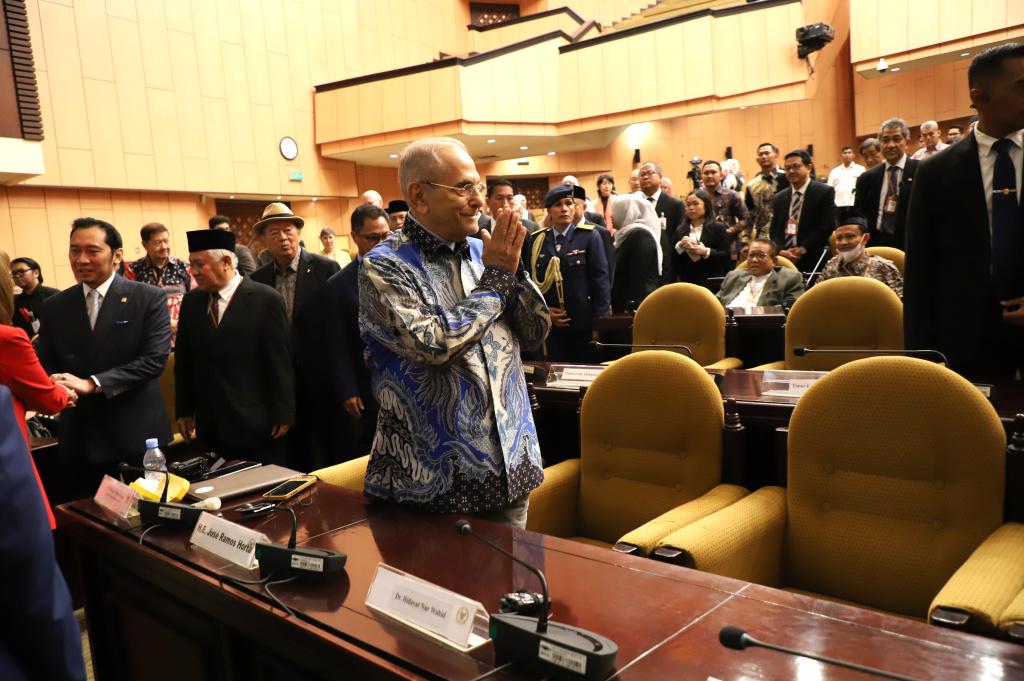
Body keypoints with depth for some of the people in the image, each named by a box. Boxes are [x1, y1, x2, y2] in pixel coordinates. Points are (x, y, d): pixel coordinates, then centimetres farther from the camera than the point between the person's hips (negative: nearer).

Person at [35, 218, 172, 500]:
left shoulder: (149, 299, -5)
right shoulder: (54, 307, 8)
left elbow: (155, 359, -13)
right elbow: (44, 364, 10)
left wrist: (92, 383, -20)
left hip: (137, 436, -3)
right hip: (79, 441, 4)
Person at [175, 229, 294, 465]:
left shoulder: (267, 300, -8)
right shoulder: (191, 301, 8)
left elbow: (280, 363, -8)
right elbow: (184, 360, 13)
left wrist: (283, 415, -8)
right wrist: (184, 410, 11)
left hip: (256, 425, -4)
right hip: (210, 426, 5)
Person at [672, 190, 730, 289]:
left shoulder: (718, 228, 5)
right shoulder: (680, 230, 14)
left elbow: (726, 257, -5)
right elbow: (673, 260, 8)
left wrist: (706, 252, -18)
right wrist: (679, 246, -9)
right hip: (687, 282, 3)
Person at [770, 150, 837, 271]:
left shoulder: (825, 192, 1)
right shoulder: (779, 198, 15)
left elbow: (827, 226, -7)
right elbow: (774, 230, 11)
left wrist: (803, 250, -13)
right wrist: (781, 251, -9)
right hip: (782, 261, 3)